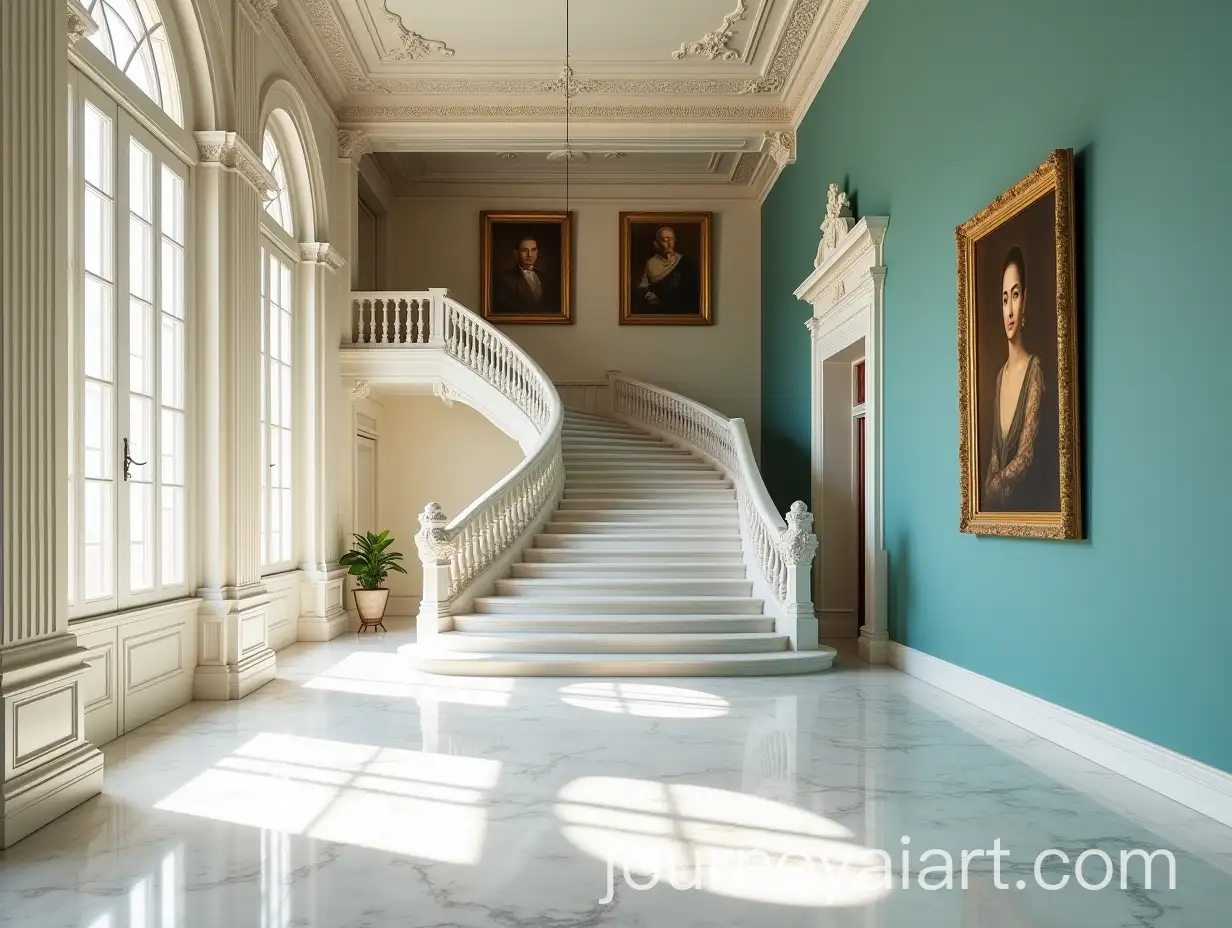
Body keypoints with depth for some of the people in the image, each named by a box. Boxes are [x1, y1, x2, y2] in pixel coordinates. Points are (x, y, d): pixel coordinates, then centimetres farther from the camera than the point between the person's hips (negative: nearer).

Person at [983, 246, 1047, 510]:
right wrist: (986, 493, 0)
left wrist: (993, 487, -7)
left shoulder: (1035, 369, -9)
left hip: (1024, 503, -5)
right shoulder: (1000, 375, 11)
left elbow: (1026, 456, -12)